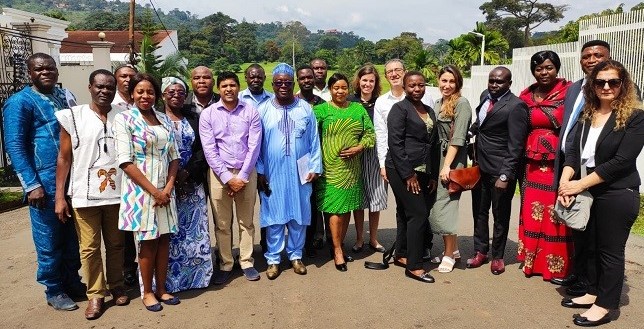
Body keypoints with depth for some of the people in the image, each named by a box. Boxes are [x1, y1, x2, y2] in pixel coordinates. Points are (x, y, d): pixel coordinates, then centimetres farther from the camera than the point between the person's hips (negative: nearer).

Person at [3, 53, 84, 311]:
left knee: (73, 236, 15)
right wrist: (32, 185, -15)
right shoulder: (20, 102, -5)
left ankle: (72, 281, 30)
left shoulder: (65, 95, 12)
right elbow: (14, 146, -9)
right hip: (46, 183, -5)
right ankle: (53, 291, 20)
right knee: (49, 240, 5)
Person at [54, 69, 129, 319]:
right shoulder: (72, 116, 0)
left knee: (116, 244, 12)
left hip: (117, 193, 1)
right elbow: (64, 158, 2)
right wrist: (60, 196, -2)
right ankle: (95, 294, 21)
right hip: (84, 195, -1)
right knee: (89, 247, 5)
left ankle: (117, 287, 30)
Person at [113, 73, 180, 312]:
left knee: (164, 238, 9)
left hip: (165, 189, 5)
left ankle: (161, 288, 23)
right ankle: (147, 292, 20)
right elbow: (126, 161, -13)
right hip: (140, 190, -4)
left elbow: (174, 157, 8)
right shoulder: (124, 119, -6)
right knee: (147, 241, 3)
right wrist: (153, 190, -14)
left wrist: (168, 188, -5)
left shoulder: (164, 120, 9)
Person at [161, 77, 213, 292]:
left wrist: (188, 172, -10)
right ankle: (168, 279, 10)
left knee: (194, 228, 6)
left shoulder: (193, 119, 10)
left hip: (192, 184, 3)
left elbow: (202, 149, 4)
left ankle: (195, 274, 17)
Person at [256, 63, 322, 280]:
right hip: (272, 174, -1)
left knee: (299, 215, 10)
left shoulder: (305, 109, 2)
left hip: (300, 173, 1)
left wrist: (314, 167, 0)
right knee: (273, 216, 6)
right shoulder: (263, 110, 0)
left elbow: (314, 140, 3)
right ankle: (273, 259, 19)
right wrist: (259, 172, -2)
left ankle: (295, 255, 26)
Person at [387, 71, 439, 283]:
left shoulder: (429, 111, 15)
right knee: (418, 214, -8)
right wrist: (408, 175, -16)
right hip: (402, 171, -7)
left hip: (422, 171, 7)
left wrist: (433, 175, 13)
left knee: (406, 214, 14)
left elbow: (433, 145, 17)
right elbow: (395, 143, -14)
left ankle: (401, 255, 26)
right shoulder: (399, 109, -7)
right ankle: (414, 266, 1)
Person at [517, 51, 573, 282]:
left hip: (559, 163, -4)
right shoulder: (526, 96, 8)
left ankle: (558, 264, 14)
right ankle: (532, 259, 23)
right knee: (532, 212, 9)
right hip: (533, 164, 4)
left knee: (556, 214, 1)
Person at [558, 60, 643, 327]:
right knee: (591, 245, 16)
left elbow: (621, 161, -18)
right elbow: (574, 150, 1)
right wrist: (565, 181, -15)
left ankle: (605, 305, 19)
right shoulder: (587, 114, 7)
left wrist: (580, 184, -18)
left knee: (610, 250, 5)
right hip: (589, 193, 6)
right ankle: (593, 292, 33)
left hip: (618, 195, -6)